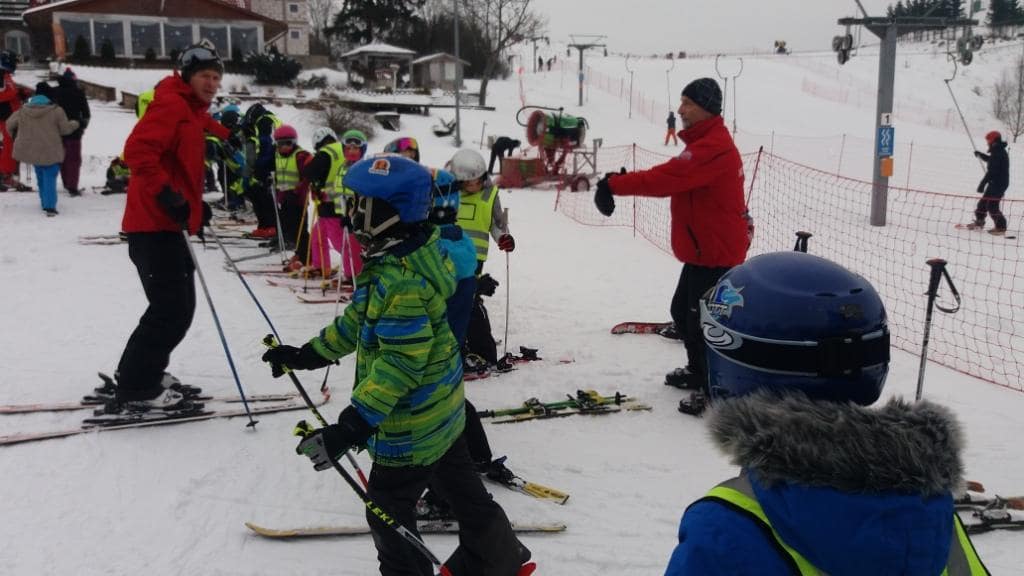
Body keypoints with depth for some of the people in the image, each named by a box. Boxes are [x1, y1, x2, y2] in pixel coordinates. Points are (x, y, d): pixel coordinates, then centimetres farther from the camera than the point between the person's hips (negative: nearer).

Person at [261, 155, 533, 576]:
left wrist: (351, 428, -31)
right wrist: (305, 355, 14)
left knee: (388, 512, 8)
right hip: (439, 410, 10)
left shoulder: (401, 281, -31)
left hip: (411, 425, -10)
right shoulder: (400, 260, 1)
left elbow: (400, 364, -32)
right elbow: (357, 321, 12)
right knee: (459, 486, 26)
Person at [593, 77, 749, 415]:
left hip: (716, 252, -11)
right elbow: (673, 179, 9)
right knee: (683, 310, 21)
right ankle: (698, 371, 39)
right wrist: (621, 182, -4)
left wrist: (613, 184, -28)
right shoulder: (706, 142, 14)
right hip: (703, 248, 11)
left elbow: (665, 179, -31)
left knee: (701, 322, -4)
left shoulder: (713, 148, -22)